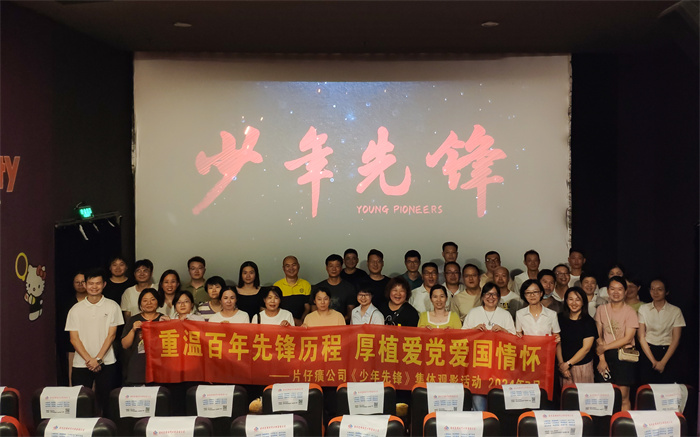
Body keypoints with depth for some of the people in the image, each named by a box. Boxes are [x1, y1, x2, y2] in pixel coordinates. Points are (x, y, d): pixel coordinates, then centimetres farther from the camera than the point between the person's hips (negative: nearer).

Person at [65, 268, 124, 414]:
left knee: (106, 402, 0)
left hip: (106, 364, -1)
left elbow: (111, 335, -1)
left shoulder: (112, 306, 3)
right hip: (80, 365, 1)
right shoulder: (76, 309, 6)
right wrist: (89, 360, -9)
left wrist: (98, 359, -10)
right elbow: (74, 338, 2)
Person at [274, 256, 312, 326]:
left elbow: (307, 308, 10)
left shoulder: (306, 284, 12)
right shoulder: (277, 285, 6)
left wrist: (301, 321, -11)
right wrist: (294, 320, -10)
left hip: (301, 325, 1)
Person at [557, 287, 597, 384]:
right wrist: (561, 363, -8)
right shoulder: (561, 318, 5)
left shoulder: (588, 321, -6)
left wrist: (568, 363, -10)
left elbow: (586, 348, -9)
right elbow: (558, 343, 3)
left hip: (583, 366, -3)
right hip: (564, 366, 3)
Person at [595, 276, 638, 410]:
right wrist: (602, 359, -3)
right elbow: (599, 336, 6)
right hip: (606, 355, 3)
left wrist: (605, 347, -9)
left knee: (623, 397, -2)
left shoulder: (630, 312, -4)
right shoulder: (601, 310, 6)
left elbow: (628, 338, -10)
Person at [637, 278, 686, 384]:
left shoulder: (675, 311, 5)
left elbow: (676, 339, 0)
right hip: (648, 351, 1)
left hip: (668, 352, 0)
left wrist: (663, 362, -10)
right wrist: (653, 361, -7)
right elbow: (641, 336, 3)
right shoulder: (643, 309, 7)